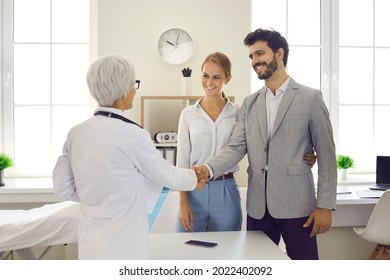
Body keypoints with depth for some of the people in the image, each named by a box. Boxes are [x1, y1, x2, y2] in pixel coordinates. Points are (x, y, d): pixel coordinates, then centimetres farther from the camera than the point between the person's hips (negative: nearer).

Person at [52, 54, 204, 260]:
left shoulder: (76, 133, -1)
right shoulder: (131, 135, -20)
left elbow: (62, 187, 6)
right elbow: (168, 176, -6)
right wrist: (195, 177, 13)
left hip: (89, 240, 7)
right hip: (121, 244, -6)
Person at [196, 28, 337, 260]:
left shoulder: (310, 98, -2)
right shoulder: (249, 103, 11)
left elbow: (326, 154, -4)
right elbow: (236, 147, 2)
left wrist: (325, 205, -8)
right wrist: (209, 168, -17)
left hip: (296, 205, -4)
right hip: (258, 206, 4)